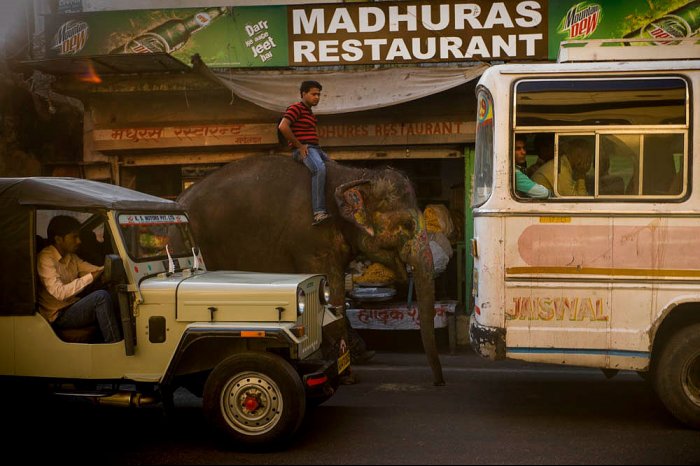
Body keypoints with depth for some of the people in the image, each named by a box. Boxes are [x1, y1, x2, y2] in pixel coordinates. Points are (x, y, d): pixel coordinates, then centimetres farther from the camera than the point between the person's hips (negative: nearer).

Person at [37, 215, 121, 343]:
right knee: (101, 297, -28)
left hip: (72, 307, 8)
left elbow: (97, 270, 11)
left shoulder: (70, 257, 12)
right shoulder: (46, 259, -15)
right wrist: (90, 277, -27)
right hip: (58, 317, -8)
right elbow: (59, 293, -26)